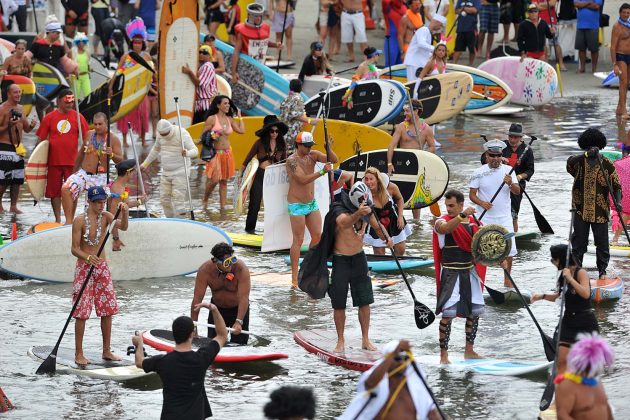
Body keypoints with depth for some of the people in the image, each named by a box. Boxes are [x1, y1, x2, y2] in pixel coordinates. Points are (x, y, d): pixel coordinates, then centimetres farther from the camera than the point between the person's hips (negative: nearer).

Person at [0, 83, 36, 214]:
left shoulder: (20, 109, 14)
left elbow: (26, 129, 20)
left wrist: (31, 125, -1)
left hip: (18, 148, 7)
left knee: (17, 179, 7)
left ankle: (13, 206, 15)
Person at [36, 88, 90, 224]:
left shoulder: (77, 117, 1)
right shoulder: (49, 117, 2)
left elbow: (86, 137, 5)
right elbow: (41, 139, 6)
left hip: (72, 161, 0)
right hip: (54, 161, 1)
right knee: (55, 191, 6)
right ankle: (57, 220, 15)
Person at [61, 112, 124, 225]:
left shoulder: (113, 139, -4)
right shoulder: (89, 135, 8)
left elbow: (120, 160, -6)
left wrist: (112, 155, -29)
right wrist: (74, 171, 27)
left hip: (100, 177, -3)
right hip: (83, 173, 3)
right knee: (66, 189, -20)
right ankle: (69, 221, -21)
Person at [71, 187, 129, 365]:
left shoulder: (106, 216, 1)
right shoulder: (80, 221, -11)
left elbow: (123, 227, -15)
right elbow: (75, 249, -12)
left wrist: (125, 213, -34)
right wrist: (88, 257, -31)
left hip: (102, 268, 5)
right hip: (84, 268, -5)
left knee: (108, 310, 7)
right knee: (82, 312, -4)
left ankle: (107, 351, 18)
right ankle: (79, 354, 2)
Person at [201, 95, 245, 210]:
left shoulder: (230, 119, 9)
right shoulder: (212, 119, -5)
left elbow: (241, 130, 0)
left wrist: (239, 117, 8)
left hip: (227, 153, 5)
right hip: (215, 153, -5)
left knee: (224, 181, 7)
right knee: (214, 180, -13)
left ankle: (222, 206, 10)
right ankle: (205, 200, 12)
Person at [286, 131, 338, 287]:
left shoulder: (313, 155, 3)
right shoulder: (292, 160, -16)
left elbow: (334, 160, -4)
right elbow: (303, 179, -27)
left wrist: (329, 149, -22)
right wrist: (322, 172, -33)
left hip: (311, 203, 7)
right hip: (297, 205, -7)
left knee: (317, 236, 7)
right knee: (298, 240, -7)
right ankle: (294, 278, -4)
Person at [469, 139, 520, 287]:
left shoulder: (508, 170, 0)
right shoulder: (479, 172, -4)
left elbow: (517, 191, -7)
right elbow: (472, 194, -2)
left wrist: (510, 184, -29)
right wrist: (481, 203, -21)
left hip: (504, 217, 2)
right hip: (484, 218, -1)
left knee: (509, 250, 2)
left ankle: (507, 279, 17)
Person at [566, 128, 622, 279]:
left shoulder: (607, 164, -2)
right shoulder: (579, 162, -2)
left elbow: (616, 185, 0)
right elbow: (570, 162, -26)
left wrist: (618, 202, -17)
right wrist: (587, 154, -40)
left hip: (600, 210, 0)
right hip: (581, 209, 0)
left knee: (602, 242, 6)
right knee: (578, 241, 6)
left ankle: (602, 271, 19)